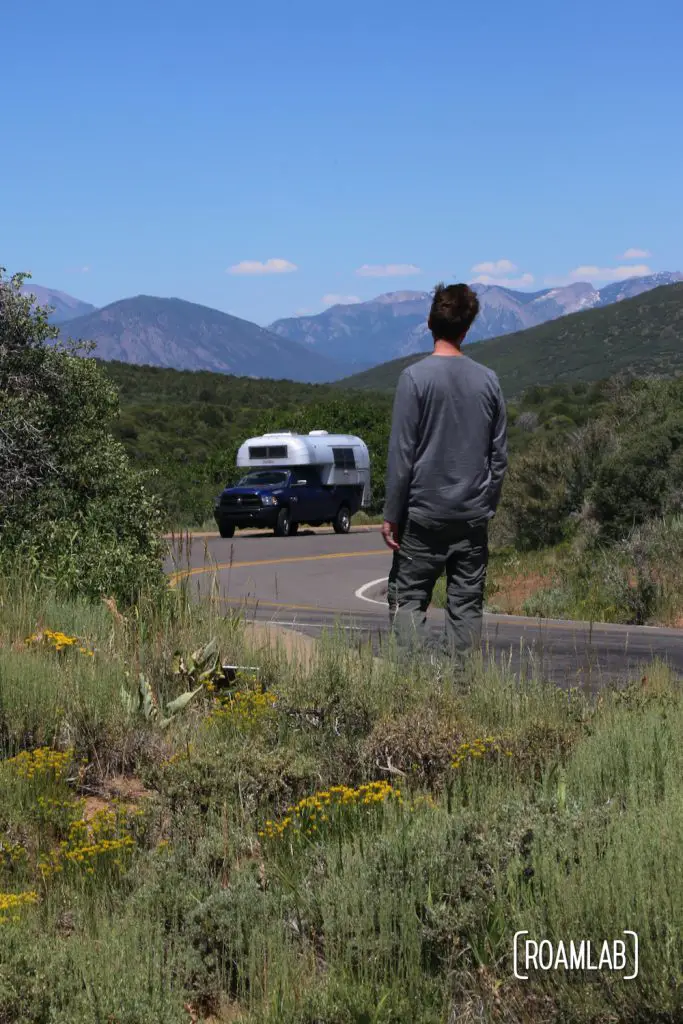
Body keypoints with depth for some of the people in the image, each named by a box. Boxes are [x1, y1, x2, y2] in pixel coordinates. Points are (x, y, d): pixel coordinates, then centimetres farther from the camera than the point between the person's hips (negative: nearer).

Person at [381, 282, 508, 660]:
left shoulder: (415, 377, -9)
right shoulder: (488, 380, 4)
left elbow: (401, 453, -9)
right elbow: (499, 455, 8)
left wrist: (392, 514, -4)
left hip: (424, 515, -4)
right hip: (474, 516, 4)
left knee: (408, 598, 2)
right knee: (467, 604, 6)